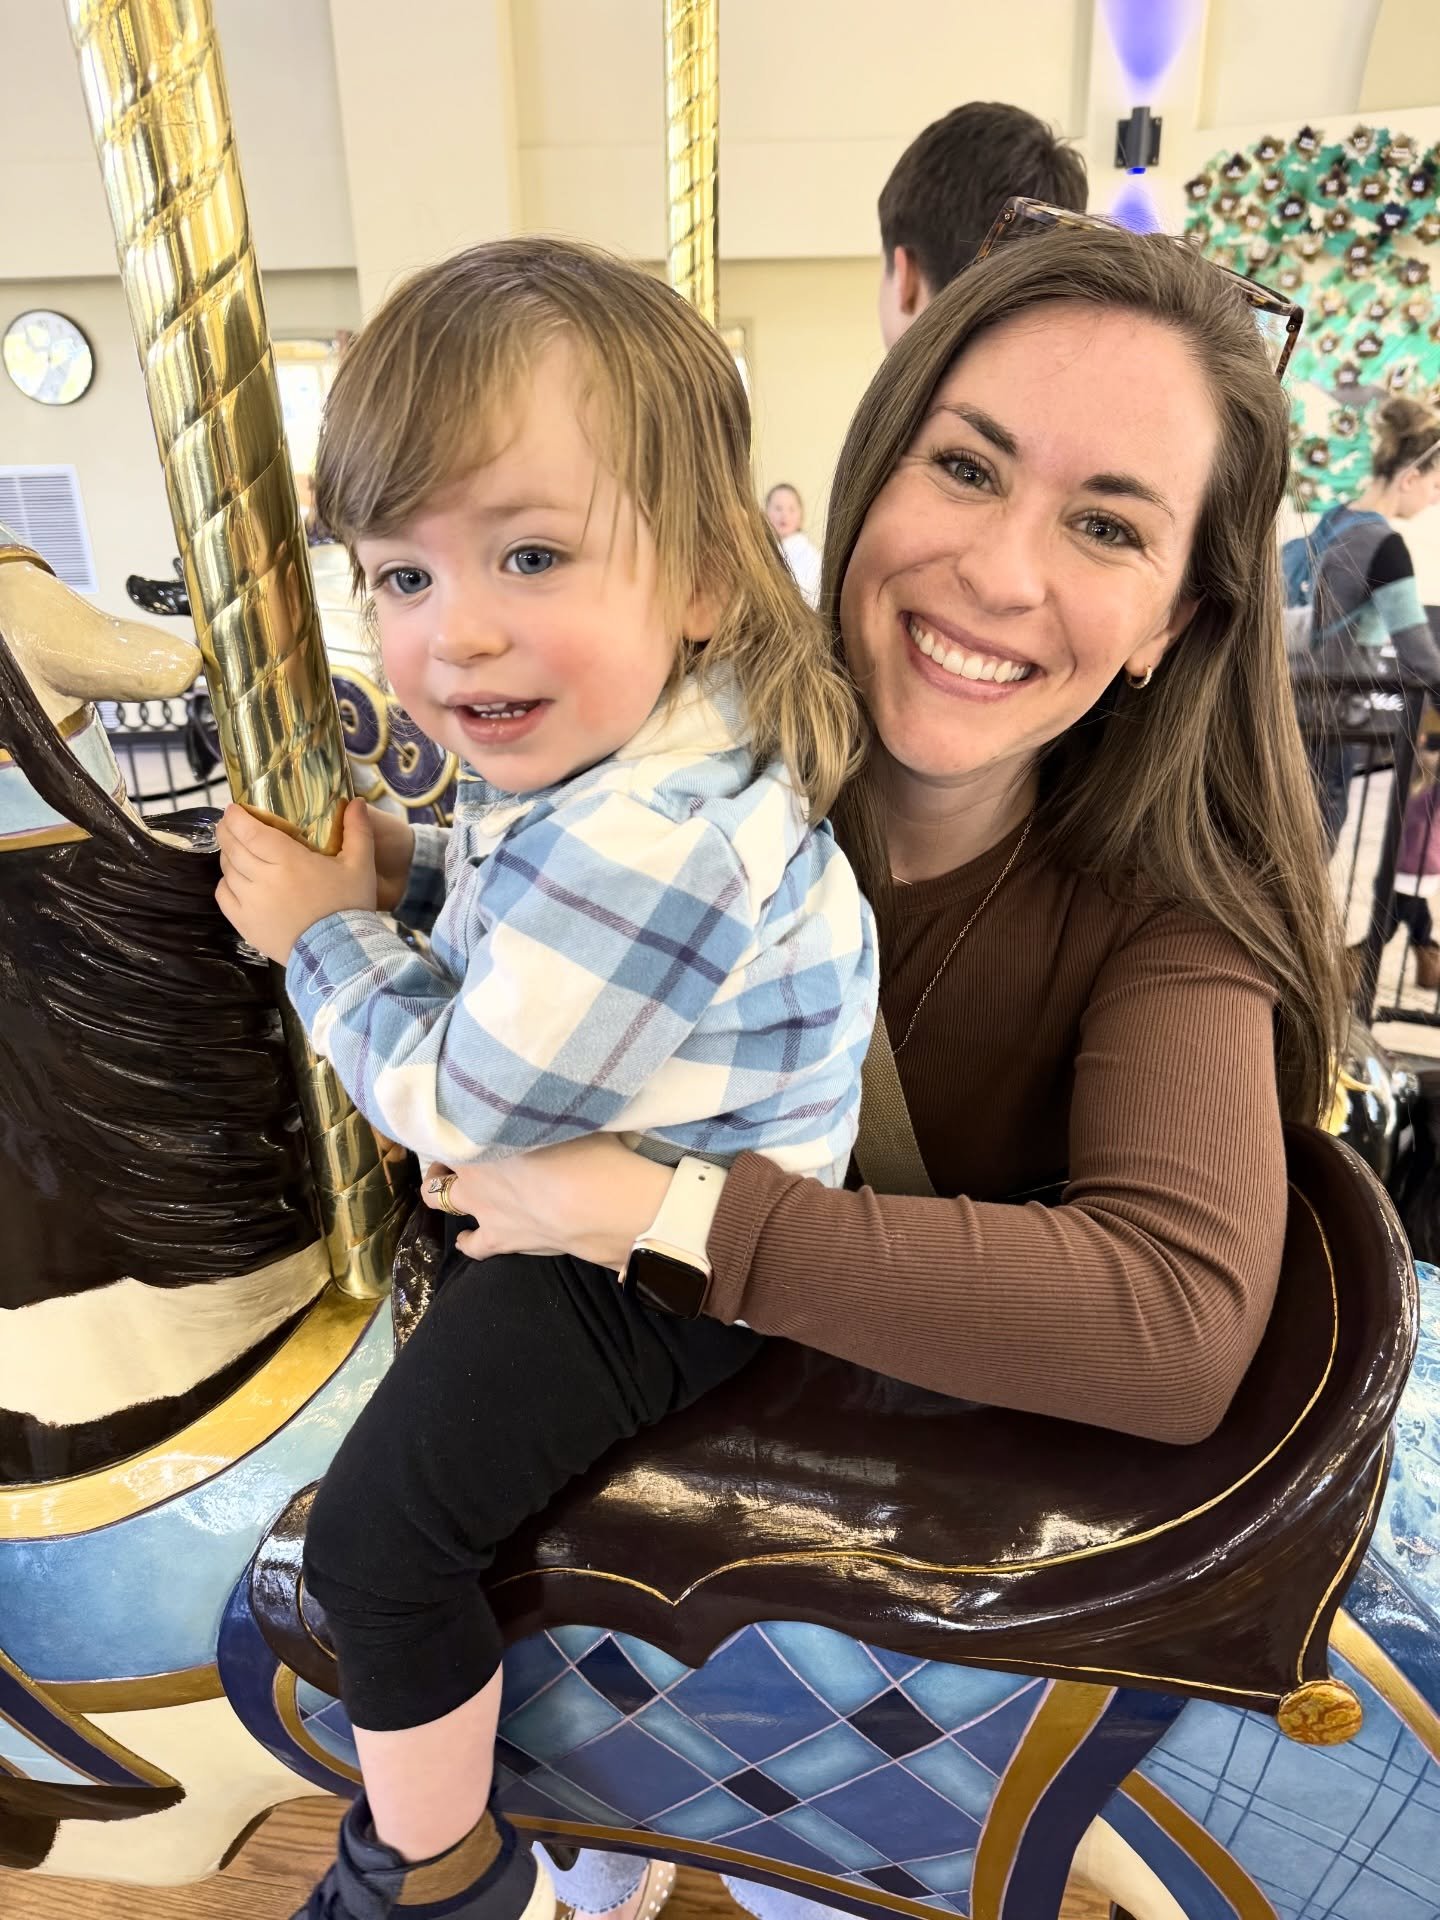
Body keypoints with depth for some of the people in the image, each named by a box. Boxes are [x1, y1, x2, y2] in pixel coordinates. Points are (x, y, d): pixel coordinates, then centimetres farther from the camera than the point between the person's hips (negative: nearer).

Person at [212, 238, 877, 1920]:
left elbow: (462, 1104, -26)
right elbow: (548, 914, 13)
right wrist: (413, 866, -4)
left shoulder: (640, 845, -36)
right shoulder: (624, 733, -5)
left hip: (653, 1267, -10)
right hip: (588, 1169, 10)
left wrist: (327, 935, -14)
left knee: (373, 1533, -2)